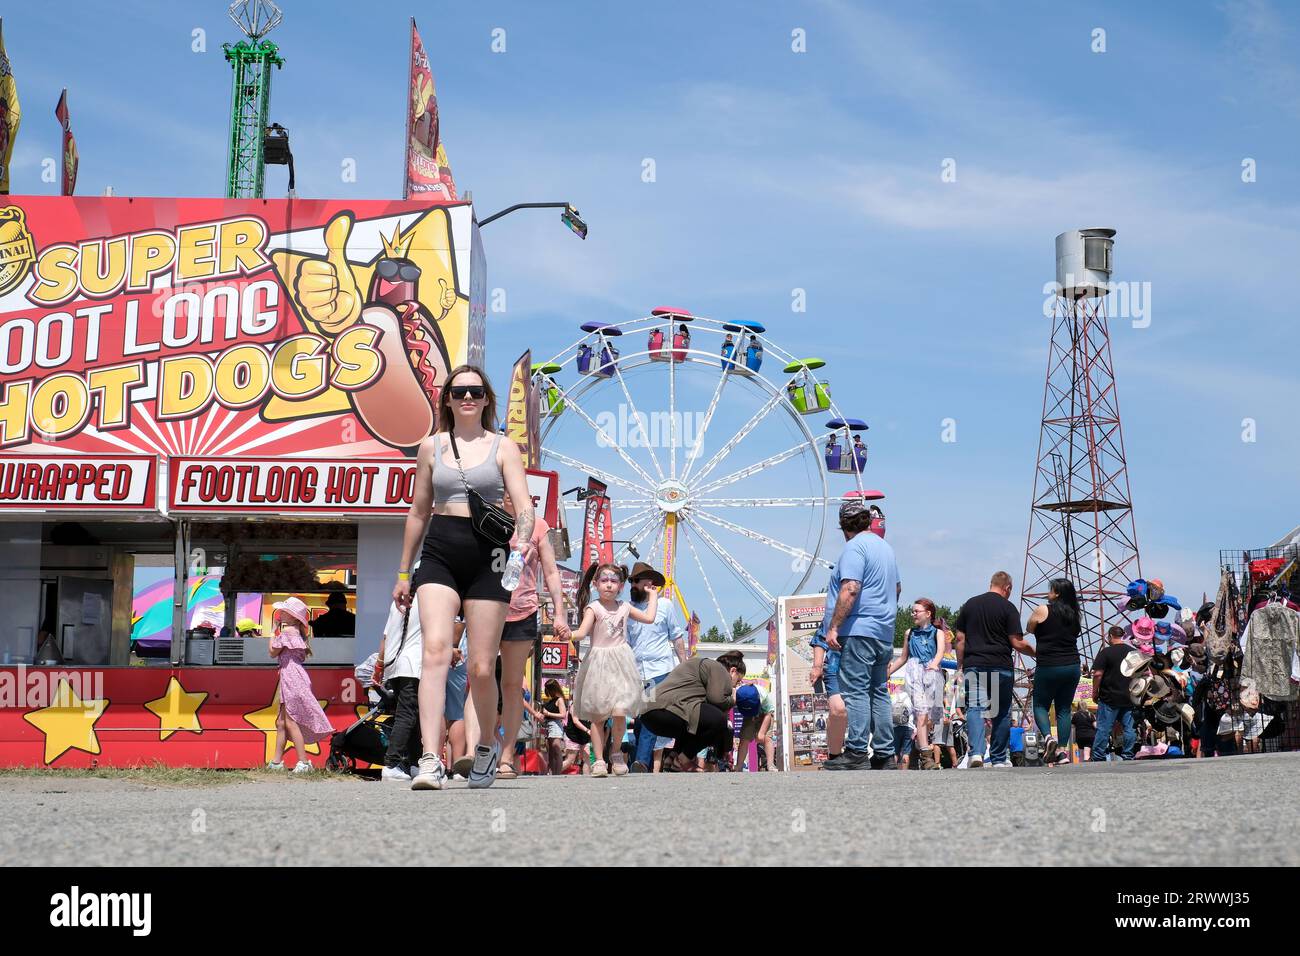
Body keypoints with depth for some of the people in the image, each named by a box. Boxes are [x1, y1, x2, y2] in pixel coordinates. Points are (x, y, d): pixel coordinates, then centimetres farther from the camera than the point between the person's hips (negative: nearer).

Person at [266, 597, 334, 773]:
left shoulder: (287, 630, -10)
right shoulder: (295, 631, 18)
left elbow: (273, 652, -6)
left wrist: (274, 631, 4)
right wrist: (278, 630, 21)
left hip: (292, 677, -10)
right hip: (290, 678, 10)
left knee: (290, 722, -11)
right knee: (281, 722, 11)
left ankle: (303, 762, -14)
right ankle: (276, 762, 14)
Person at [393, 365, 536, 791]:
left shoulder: (503, 448, 7)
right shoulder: (431, 447, 13)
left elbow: (524, 506, -3)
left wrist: (523, 538, -25)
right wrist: (403, 572, 20)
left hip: (487, 556, -1)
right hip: (439, 554, 1)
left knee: (481, 668, -1)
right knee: (436, 649, -19)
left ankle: (488, 745, 27)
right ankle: (431, 761, -26)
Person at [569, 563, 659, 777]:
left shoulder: (624, 607, 11)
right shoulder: (593, 608, -2)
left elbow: (649, 617, 15)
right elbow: (582, 632, -14)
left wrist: (653, 595, 24)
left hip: (620, 664, 2)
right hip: (598, 663, -2)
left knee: (620, 711, -12)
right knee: (597, 716, 0)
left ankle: (616, 751, 12)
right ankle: (599, 760, 7)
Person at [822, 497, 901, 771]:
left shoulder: (855, 547, -9)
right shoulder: (885, 546, 18)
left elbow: (850, 589, -20)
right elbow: (896, 588, 28)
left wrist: (833, 626, -19)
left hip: (860, 629, -9)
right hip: (884, 633, 9)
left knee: (856, 691, -9)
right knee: (879, 692, 11)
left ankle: (857, 753, -13)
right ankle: (884, 755, 11)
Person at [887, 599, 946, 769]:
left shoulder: (937, 633, 13)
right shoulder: (910, 633, 21)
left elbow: (941, 650, -5)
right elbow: (903, 658, 28)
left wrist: (935, 663, -27)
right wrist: (887, 673, 26)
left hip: (932, 673, 0)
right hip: (914, 672, 0)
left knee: (930, 716, -3)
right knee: (921, 713, -17)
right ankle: (926, 756, -29)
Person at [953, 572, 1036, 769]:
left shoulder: (970, 604, 9)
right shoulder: (1008, 608, -3)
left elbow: (960, 638, 9)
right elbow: (1017, 643, -6)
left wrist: (960, 666, 16)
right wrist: (1036, 653, 10)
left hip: (973, 665, 2)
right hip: (1000, 666, -2)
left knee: (974, 708, -4)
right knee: (1001, 713, 9)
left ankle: (976, 752, -23)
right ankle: (999, 759, 14)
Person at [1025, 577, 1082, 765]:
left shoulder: (1043, 611, -5)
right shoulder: (1075, 615, 8)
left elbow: (1029, 629, 9)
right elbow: (1075, 633, 14)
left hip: (1049, 666, -4)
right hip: (1072, 665, 4)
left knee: (1040, 705, 9)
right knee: (1064, 708, 8)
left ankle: (1048, 737, -14)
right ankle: (1063, 750, 2)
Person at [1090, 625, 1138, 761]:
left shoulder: (1106, 652, -8)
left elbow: (1098, 674, -12)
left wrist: (1095, 692, -2)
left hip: (1109, 698, -5)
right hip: (1130, 698, 5)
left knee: (1103, 729, -3)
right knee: (1129, 728, 6)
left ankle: (1097, 757, -3)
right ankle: (1128, 756, 6)